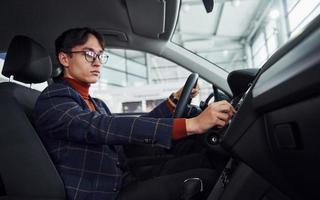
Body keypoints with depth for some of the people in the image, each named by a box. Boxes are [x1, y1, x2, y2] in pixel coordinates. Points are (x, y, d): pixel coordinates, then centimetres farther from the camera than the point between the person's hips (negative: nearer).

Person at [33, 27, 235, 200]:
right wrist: (191, 124, -34)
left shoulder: (97, 104, 17)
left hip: (121, 183, 8)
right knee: (206, 179, -18)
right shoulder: (53, 99, -11)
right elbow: (102, 128, -27)